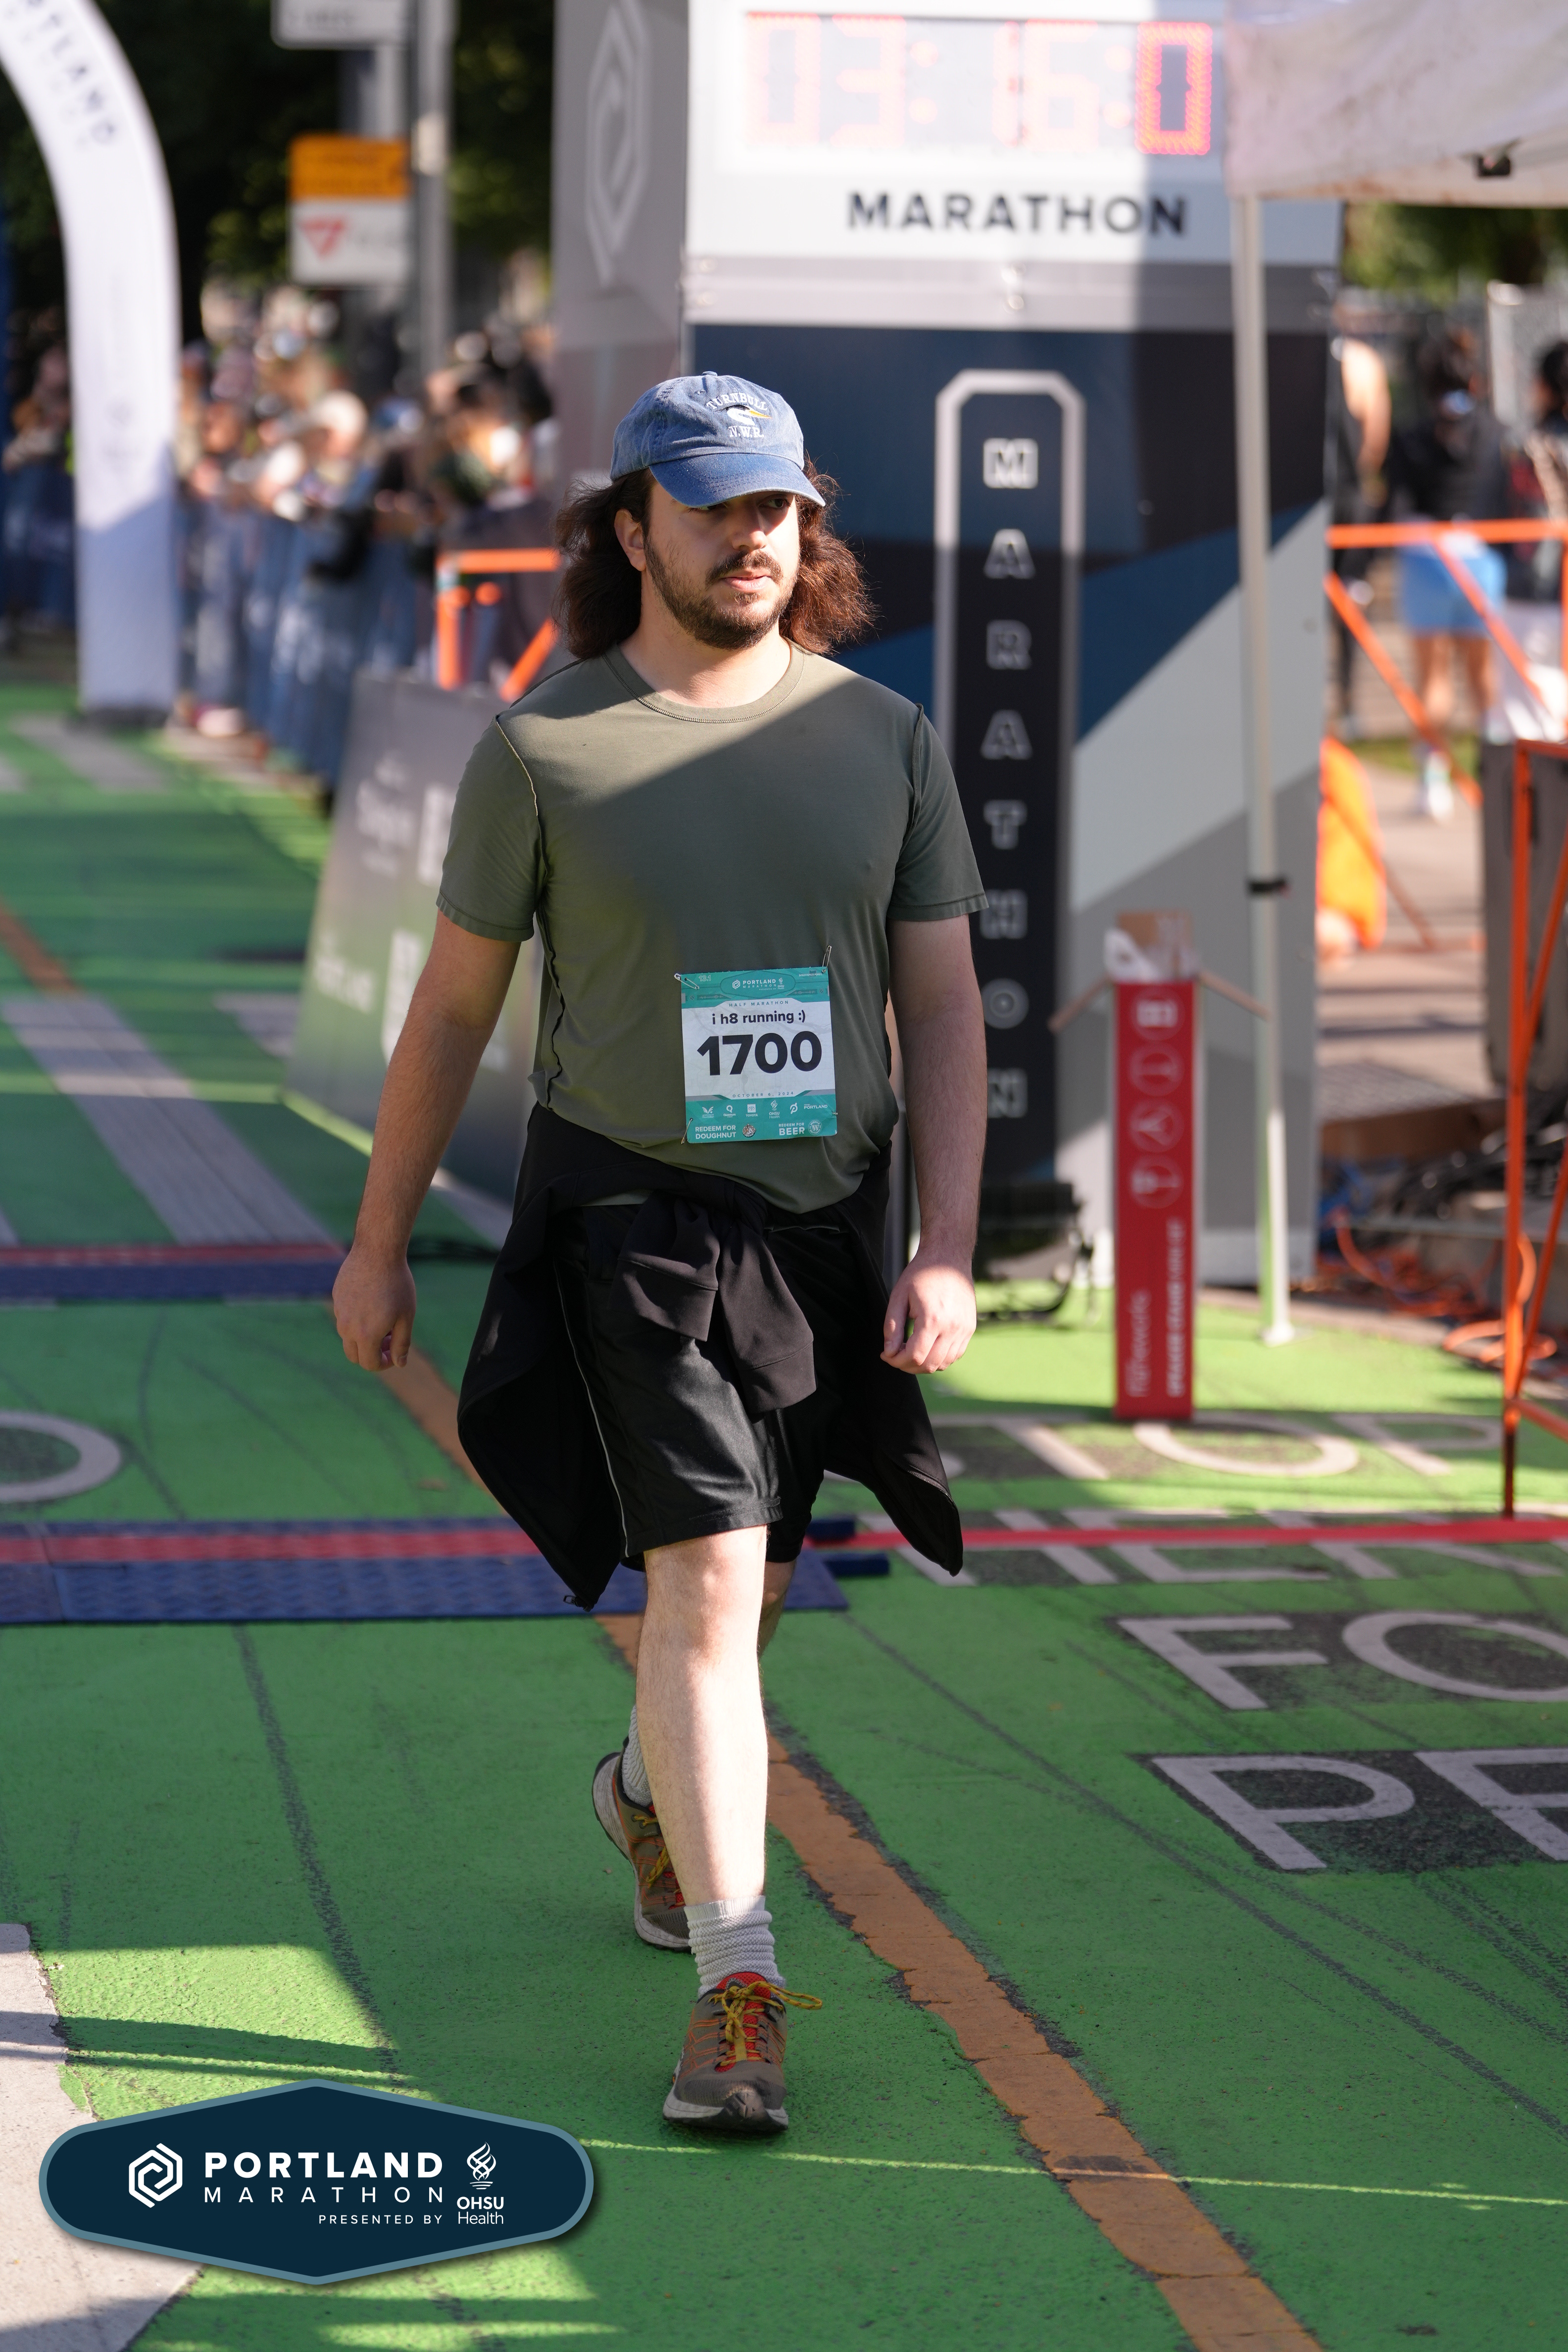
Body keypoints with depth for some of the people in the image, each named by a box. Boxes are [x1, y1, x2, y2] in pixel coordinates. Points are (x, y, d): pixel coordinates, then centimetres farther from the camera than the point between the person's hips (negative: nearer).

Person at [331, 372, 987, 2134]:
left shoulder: (884, 739, 3)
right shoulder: (541, 749, -5)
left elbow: (944, 1010, 2)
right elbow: (453, 1005, 3)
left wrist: (947, 1251, -8)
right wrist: (377, 1244, 7)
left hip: (823, 1219, 4)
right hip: (627, 1206, -4)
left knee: (745, 1579, 18)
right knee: (702, 1577, -16)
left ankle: (652, 1791, 50)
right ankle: (737, 1989, -16)